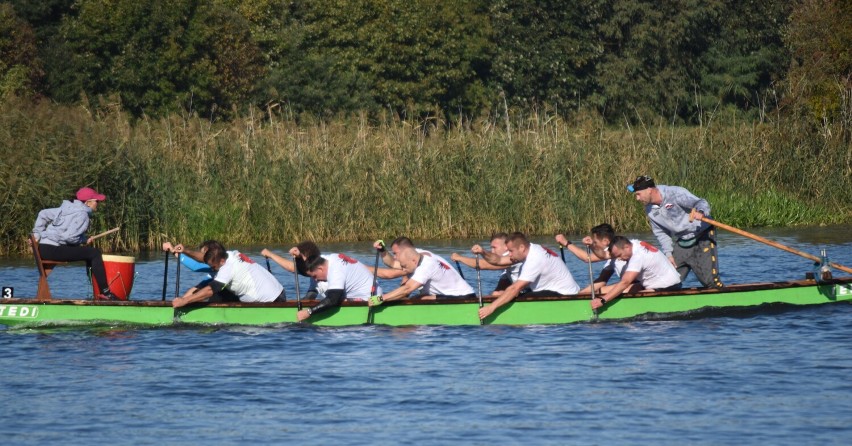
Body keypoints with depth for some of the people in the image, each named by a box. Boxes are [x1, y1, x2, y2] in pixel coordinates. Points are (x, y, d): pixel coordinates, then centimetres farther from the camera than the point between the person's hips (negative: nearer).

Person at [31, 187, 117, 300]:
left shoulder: (66, 208, 19)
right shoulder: (82, 215, -10)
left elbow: (43, 214, 19)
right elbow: (69, 237, -22)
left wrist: (37, 234, 18)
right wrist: (85, 240, -5)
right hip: (52, 250, -10)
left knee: (90, 252, 20)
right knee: (94, 253, -11)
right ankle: (105, 293, -14)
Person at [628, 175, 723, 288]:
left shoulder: (675, 193, -22)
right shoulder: (650, 210, 1)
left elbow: (701, 203, -30)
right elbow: (661, 233, 10)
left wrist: (700, 213, -53)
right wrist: (668, 254, 0)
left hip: (702, 237, -7)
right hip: (681, 243, 7)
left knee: (709, 279, -14)